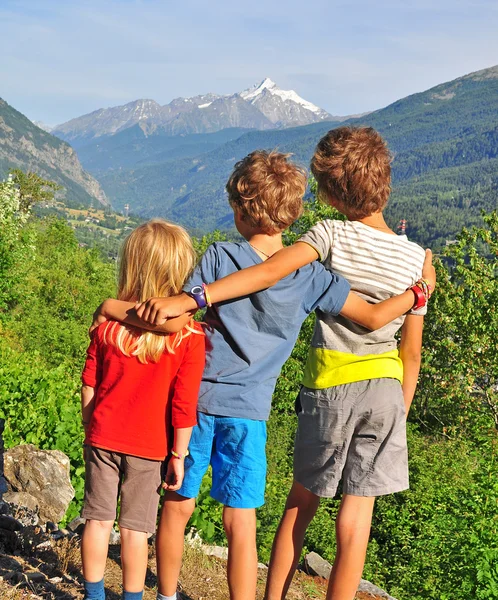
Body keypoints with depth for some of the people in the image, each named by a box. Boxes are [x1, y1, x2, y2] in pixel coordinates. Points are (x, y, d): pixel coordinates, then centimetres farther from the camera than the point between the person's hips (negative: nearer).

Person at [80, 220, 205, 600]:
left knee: (98, 520, 14)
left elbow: (89, 386, 1)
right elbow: (184, 406, -13)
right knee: (135, 528, 10)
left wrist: (90, 433, 14)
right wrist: (178, 456, -3)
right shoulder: (190, 336, -15)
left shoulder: (108, 323, -6)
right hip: (148, 447, -2)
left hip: (103, 438, 2)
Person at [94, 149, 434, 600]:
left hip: (196, 397, 0)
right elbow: (373, 317, -3)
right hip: (248, 410, 0)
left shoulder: (220, 258, -8)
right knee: (241, 523, 7)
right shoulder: (310, 276, -4)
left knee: (177, 506, 15)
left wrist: (115, 308, 0)